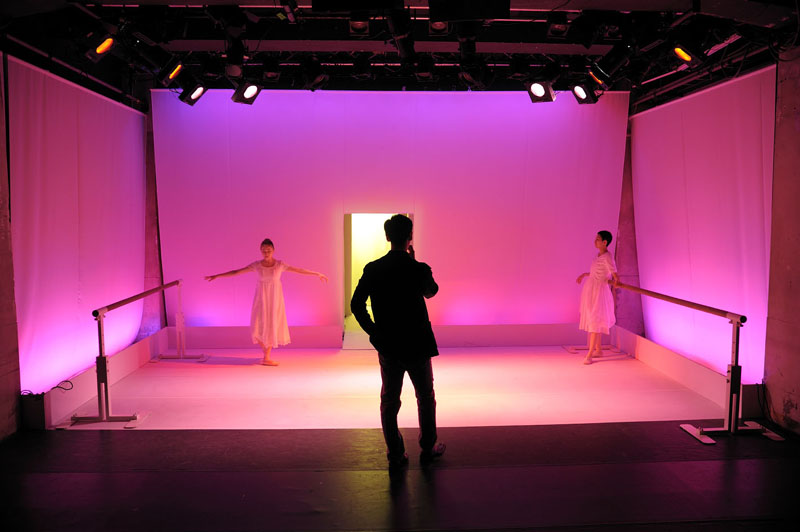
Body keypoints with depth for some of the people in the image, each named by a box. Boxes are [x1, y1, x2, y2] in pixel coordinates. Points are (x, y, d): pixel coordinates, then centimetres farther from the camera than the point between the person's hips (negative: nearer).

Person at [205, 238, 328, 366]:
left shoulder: (280, 264, -4)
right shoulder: (256, 265, -2)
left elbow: (299, 270, -2)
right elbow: (236, 272, 0)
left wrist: (317, 274, -3)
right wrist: (216, 276, 0)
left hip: (274, 299, 0)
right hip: (261, 298, 1)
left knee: (272, 326, 1)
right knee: (258, 328, -5)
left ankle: (266, 358, 13)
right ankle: (266, 354, 20)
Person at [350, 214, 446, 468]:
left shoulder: (373, 269, -6)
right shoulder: (419, 269, -13)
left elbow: (356, 304, -7)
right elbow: (431, 291, 8)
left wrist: (373, 331, 2)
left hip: (387, 347, 2)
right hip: (417, 346, -2)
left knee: (389, 401, 12)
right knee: (426, 399, 17)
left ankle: (395, 455, 15)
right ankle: (428, 449, 26)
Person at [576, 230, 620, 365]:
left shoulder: (607, 257, -18)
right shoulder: (599, 255, 9)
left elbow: (614, 274, -19)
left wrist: (616, 281, -32)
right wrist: (584, 274, 30)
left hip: (598, 291, -10)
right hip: (590, 289, 10)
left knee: (595, 321, -6)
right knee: (594, 320, 14)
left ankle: (590, 354, -4)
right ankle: (598, 350, 24)